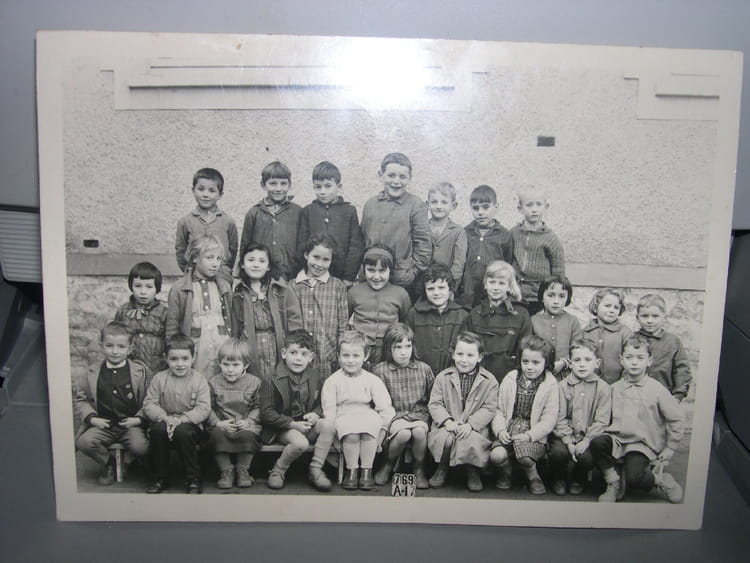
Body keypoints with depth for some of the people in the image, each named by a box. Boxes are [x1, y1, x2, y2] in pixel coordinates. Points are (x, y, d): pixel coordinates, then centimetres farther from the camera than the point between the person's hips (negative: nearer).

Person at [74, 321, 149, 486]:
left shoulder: (140, 371, -1)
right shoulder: (93, 373, 5)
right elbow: (80, 399, 12)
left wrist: (139, 419, -12)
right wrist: (91, 417, -3)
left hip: (131, 423, -2)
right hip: (103, 424, 2)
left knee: (140, 446, -28)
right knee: (83, 442, -24)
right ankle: (108, 463, 7)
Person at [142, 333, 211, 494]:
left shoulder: (199, 380, -2)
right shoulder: (159, 378, 3)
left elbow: (203, 409, -10)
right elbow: (149, 404, -1)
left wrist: (181, 419, -24)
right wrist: (165, 418, -19)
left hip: (190, 425, -2)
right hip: (164, 422, 2)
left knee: (183, 432, -34)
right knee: (157, 429, -30)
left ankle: (193, 479, -14)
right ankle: (160, 478, -11)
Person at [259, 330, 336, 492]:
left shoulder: (315, 378, 6)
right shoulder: (272, 381, -8)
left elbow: (321, 403, 16)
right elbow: (266, 413, -10)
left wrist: (316, 414, -9)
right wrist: (292, 424, -19)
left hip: (308, 425, 5)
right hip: (283, 429, -5)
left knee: (329, 423, -24)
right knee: (300, 443, -34)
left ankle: (315, 468, -12)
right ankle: (278, 470, -3)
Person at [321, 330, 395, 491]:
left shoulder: (372, 380, 5)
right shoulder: (332, 381, 3)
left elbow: (385, 408, 2)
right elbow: (329, 411, -2)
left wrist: (382, 431, -6)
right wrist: (333, 433, -12)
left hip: (367, 418, 1)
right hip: (344, 418, -1)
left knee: (369, 430, -32)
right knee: (351, 435, -33)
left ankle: (366, 471, -16)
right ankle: (351, 470, -12)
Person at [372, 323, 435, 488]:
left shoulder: (424, 369, 6)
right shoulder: (380, 371, -1)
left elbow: (433, 399, 11)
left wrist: (418, 414, -4)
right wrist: (399, 415, -12)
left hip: (419, 414, 2)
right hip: (393, 416, -1)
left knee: (419, 431, -33)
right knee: (403, 433, -33)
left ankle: (419, 470, -4)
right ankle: (388, 466, -3)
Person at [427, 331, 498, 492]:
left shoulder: (489, 381, 1)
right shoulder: (443, 377, 4)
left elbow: (489, 409, -3)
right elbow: (434, 404, 2)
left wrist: (471, 424, -17)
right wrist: (447, 421, -16)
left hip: (475, 426, -1)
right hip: (447, 425, 1)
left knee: (472, 442, -31)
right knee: (443, 438, -31)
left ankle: (473, 472, 5)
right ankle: (442, 469, 4)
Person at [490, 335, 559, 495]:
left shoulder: (550, 385, -1)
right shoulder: (510, 380, 6)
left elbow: (549, 420, -5)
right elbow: (499, 409, 6)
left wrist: (529, 435, -17)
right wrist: (500, 430, -12)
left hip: (534, 435, -2)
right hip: (509, 428, 2)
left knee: (524, 457, -32)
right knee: (496, 455, -25)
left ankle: (533, 476, 6)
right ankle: (505, 473, 13)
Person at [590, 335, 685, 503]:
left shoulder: (657, 390, -5)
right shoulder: (614, 388, 4)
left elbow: (677, 420, 1)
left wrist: (670, 448, 3)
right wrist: (608, 433, 2)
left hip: (643, 444, -3)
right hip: (617, 439, 4)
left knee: (634, 478, -27)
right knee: (596, 443, -28)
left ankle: (662, 480, 8)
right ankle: (614, 484, -4)